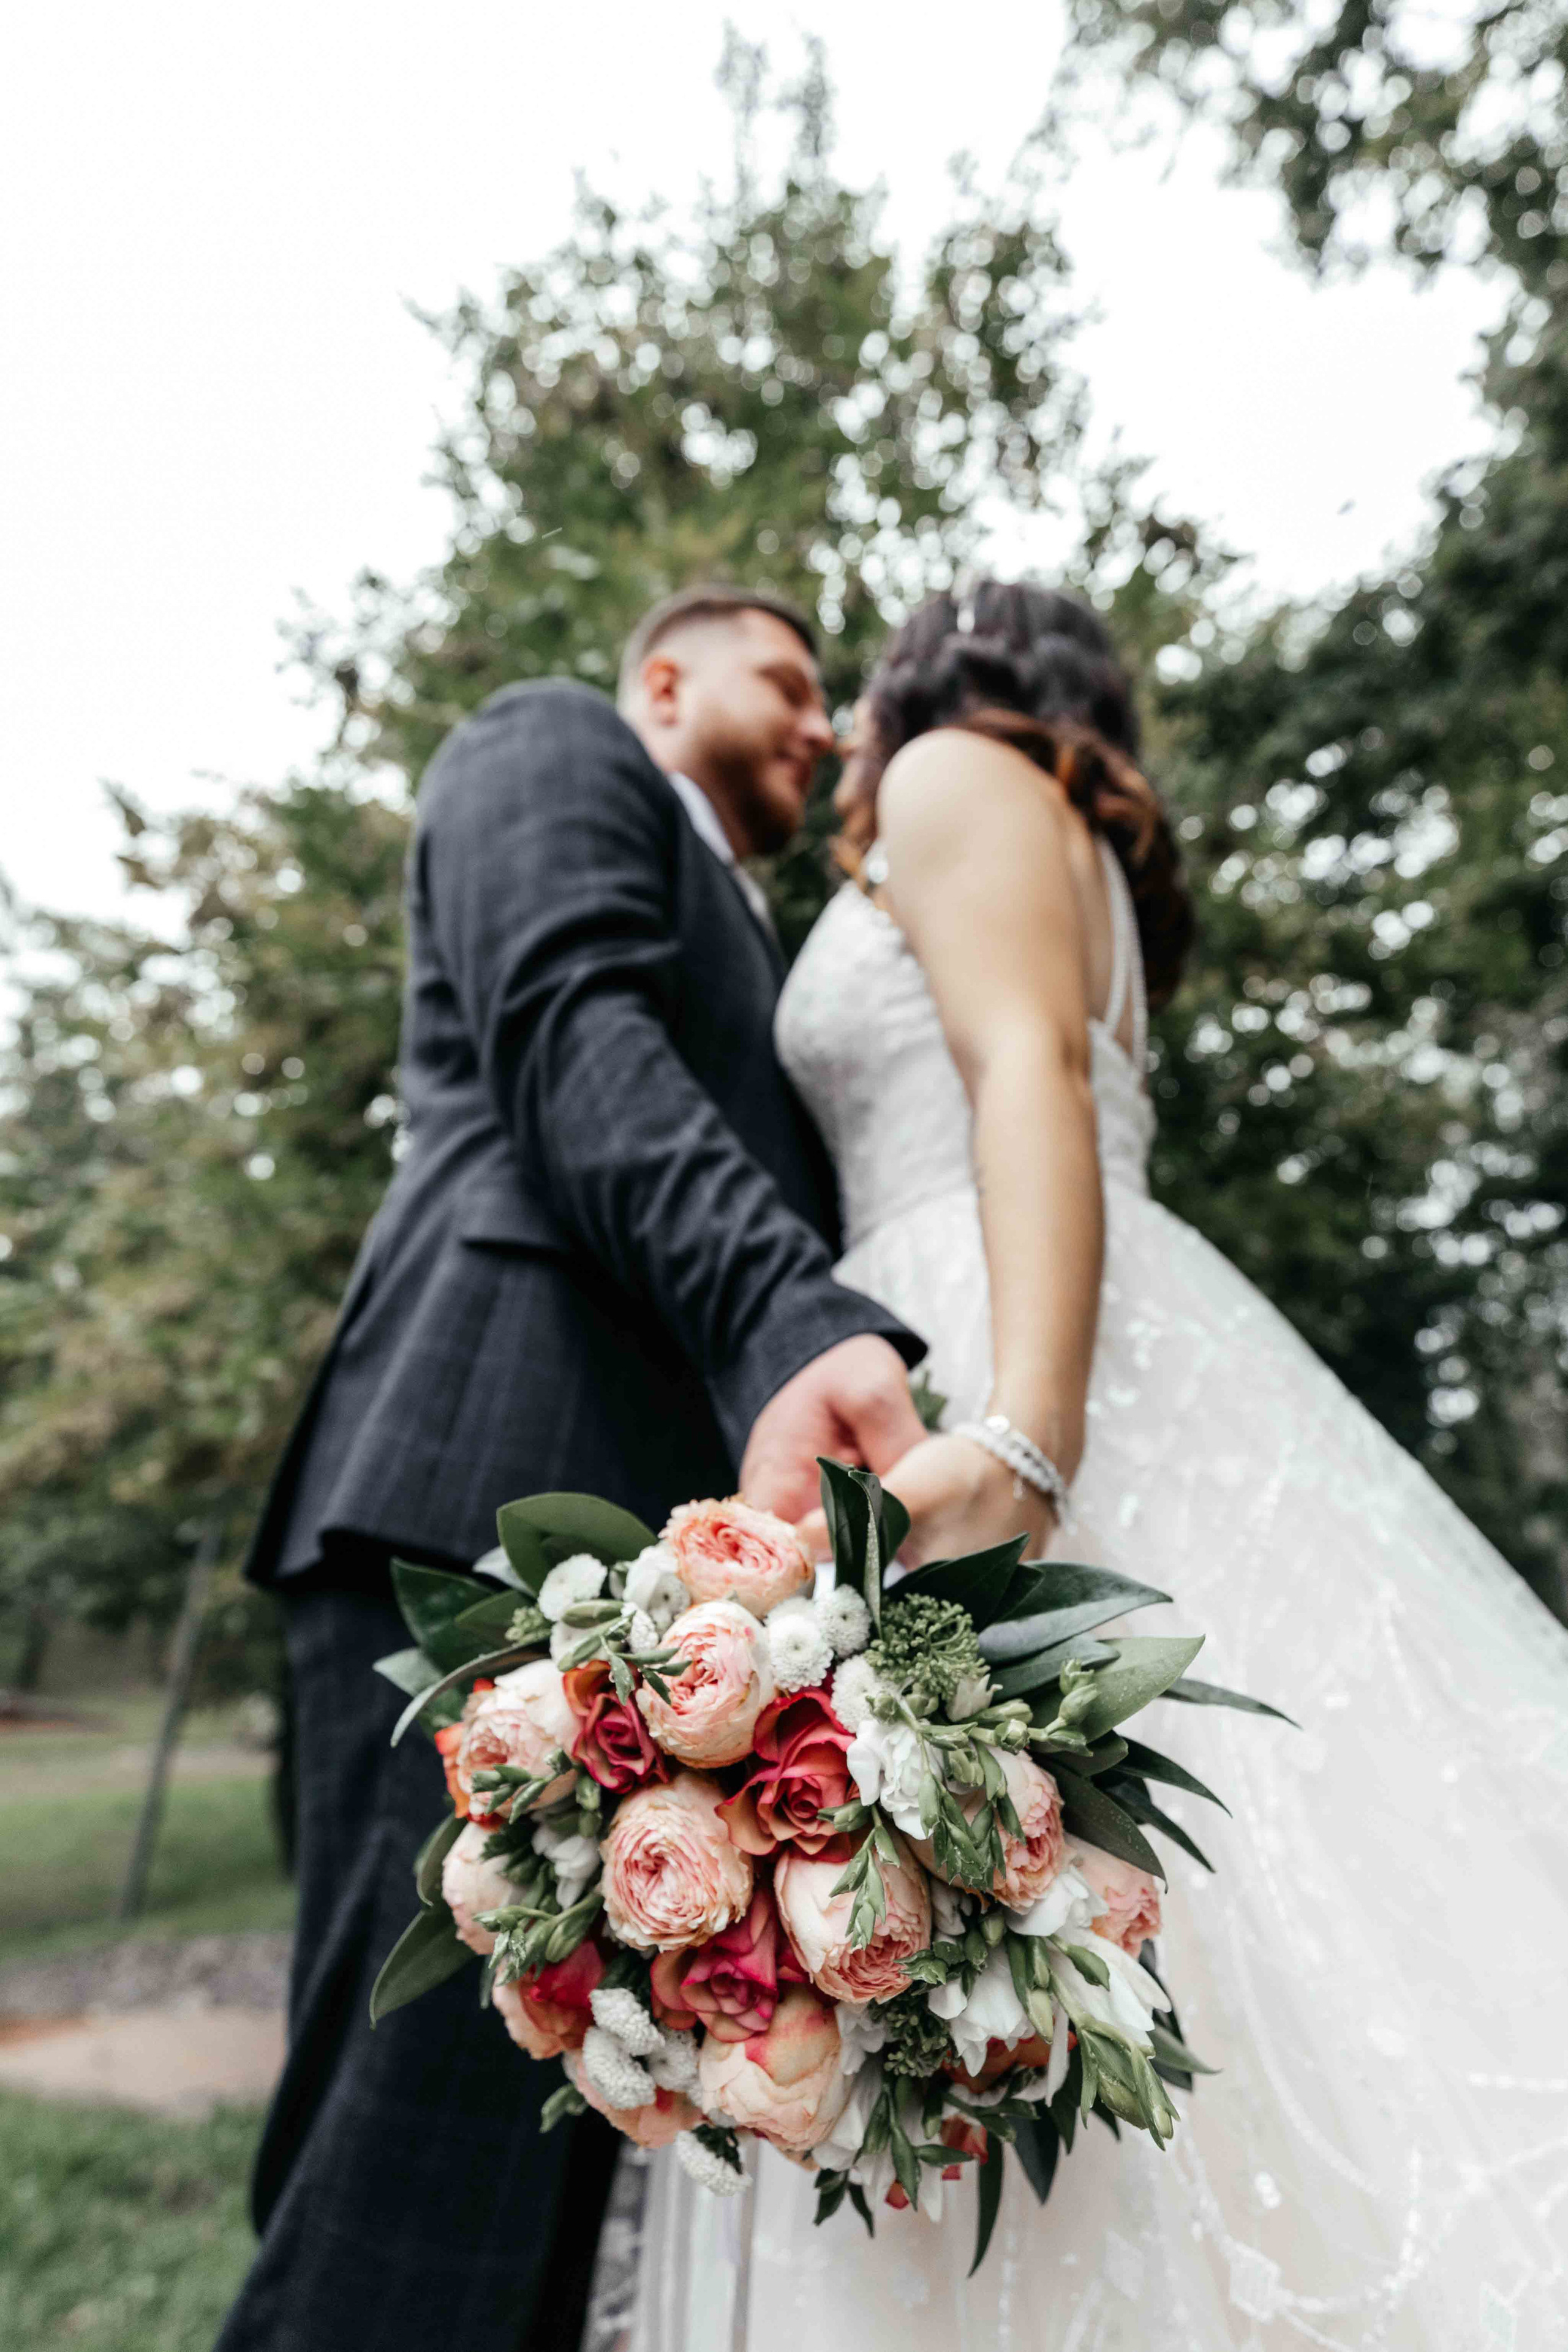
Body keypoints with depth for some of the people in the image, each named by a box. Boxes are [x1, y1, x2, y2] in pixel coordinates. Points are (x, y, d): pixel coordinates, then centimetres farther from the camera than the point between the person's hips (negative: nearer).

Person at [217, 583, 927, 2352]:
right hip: (501, 1499, -9)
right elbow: (570, 1032, -9)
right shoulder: (553, 746, 13)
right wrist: (794, 1320, -26)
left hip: (665, 1550, 9)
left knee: (542, 2206, 10)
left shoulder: (745, 954, 37)